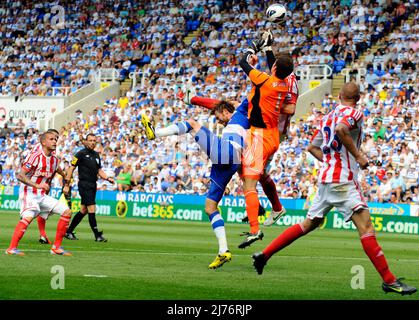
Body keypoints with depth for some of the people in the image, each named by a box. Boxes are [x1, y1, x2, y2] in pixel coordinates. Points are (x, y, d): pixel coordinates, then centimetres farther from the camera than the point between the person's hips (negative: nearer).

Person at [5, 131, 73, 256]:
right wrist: (37, 185, -28)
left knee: (67, 212, -1)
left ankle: (56, 247, 3)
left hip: (42, 195, 8)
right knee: (28, 216, -32)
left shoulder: (55, 160, 10)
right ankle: (12, 248, -28)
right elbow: (20, 176, -19)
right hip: (29, 193, -8)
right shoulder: (35, 156, -13)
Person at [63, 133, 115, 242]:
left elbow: (99, 170, 22)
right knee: (92, 209, -12)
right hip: (84, 185, -8)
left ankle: (69, 232, 21)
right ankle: (97, 235, -10)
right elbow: (71, 168, -7)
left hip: (93, 186, 8)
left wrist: (108, 178, 4)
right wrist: (67, 185, -11)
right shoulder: (81, 154, -7)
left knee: (83, 210, 11)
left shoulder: (96, 155, 14)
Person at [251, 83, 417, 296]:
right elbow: (341, 129, -27)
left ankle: (263, 255, 21)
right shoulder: (354, 113, -6)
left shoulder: (328, 117, 18)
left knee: (309, 224, 19)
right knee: (365, 226, -13)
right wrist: (358, 156, -20)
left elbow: (312, 147, 23)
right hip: (343, 180, -9)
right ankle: (389, 280, -19)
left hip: (326, 178, 9)